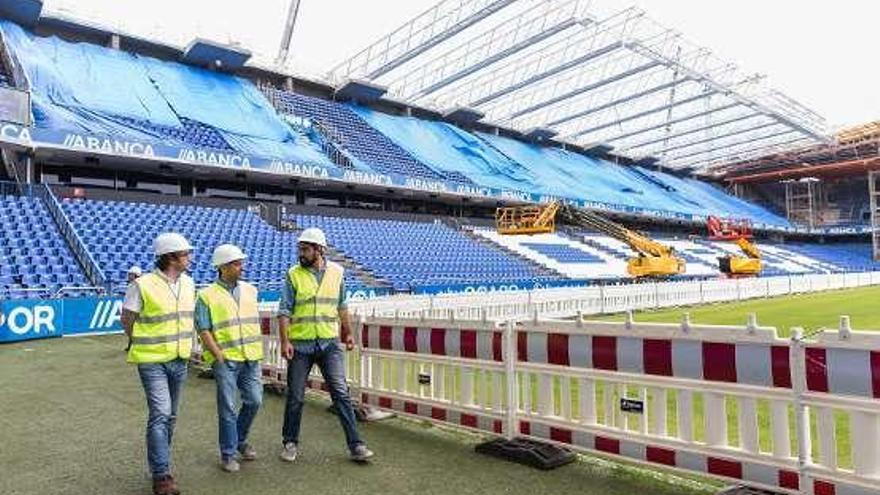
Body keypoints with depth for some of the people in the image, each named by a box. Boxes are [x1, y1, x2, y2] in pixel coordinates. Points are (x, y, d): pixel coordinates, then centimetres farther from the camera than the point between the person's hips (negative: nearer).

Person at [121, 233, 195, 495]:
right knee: (160, 415, -9)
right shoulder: (143, 285, -16)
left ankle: (160, 461, 32)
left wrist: (184, 343, 12)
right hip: (153, 361, -6)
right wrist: (144, 345, 3)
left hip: (180, 360, 6)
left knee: (170, 416, 16)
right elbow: (127, 320, -5)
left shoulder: (188, 283, 2)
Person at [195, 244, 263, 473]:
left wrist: (259, 349, 12)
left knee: (254, 401, 7)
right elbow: (203, 330, -7)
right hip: (225, 359, -5)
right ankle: (228, 454, 16)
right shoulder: (207, 296, -4)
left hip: (251, 357, 5)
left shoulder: (250, 290, 12)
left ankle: (240, 440, 30)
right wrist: (219, 356, -12)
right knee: (228, 407, 1)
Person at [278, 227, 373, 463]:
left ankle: (356, 445, 4)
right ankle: (290, 442, 28)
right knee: (295, 396, 9)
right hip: (300, 344, -1)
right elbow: (284, 311, -5)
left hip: (330, 342, 1)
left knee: (341, 393, -2)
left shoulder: (336, 272, 5)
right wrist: (284, 341, -14)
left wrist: (348, 333, 17)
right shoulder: (293, 274, -2)